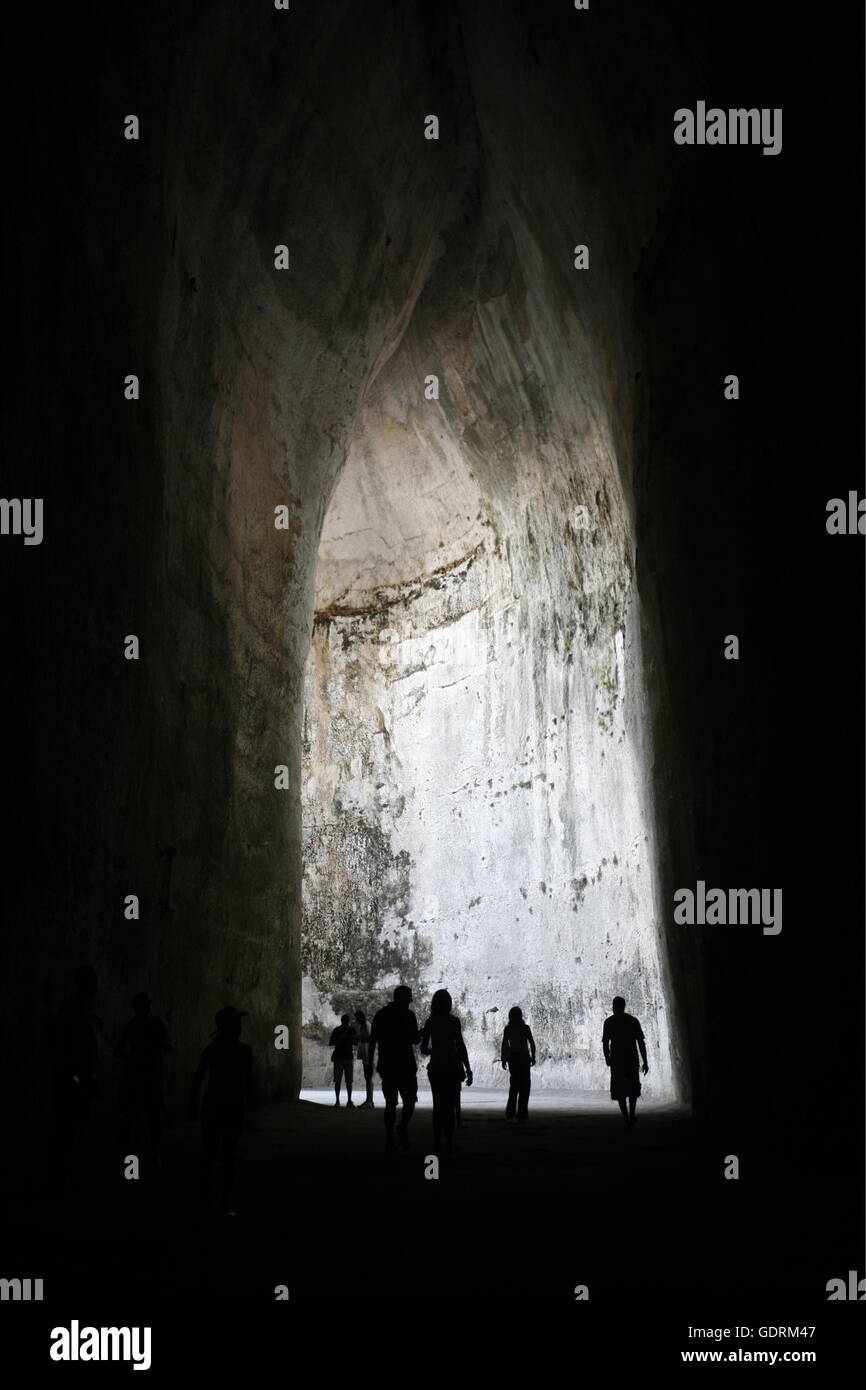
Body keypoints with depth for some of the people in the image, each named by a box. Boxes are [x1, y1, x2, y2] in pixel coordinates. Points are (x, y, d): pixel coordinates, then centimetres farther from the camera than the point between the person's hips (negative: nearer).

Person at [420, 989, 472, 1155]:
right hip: (451, 1067, -3)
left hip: (435, 1068, 3)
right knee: (449, 1105, 3)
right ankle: (449, 1143, -2)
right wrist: (468, 1069, -5)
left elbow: (424, 1050, 3)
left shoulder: (430, 1022, 2)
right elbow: (461, 1046, -9)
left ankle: (437, 1143, 6)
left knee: (438, 1105, 10)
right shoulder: (453, 1021, -7)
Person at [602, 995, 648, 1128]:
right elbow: (641, 1042, 2)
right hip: (632, 1058, 1)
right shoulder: (633, 1021, 5)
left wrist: (607, 1058, 12)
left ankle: (626, 1119, -6)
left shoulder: (609, 1022, 1)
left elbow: (605, 1042, -3)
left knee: (619, 1091, 4)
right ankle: (632, 1114, 9)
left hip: (616, 1059, -1)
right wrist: (645, 1062, 3)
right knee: (633, 1087, 20)